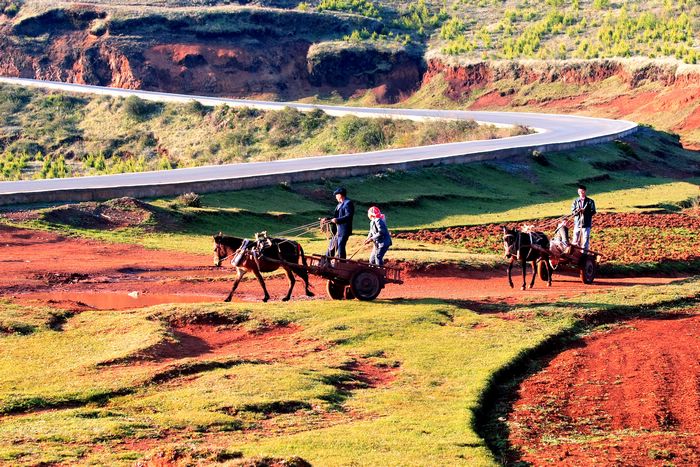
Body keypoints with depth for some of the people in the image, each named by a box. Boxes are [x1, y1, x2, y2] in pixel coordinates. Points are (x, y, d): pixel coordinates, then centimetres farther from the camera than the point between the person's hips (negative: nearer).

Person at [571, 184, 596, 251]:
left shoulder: (590, 201, 3)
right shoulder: (575, 201, 9)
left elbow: (593, 211, -3)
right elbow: (572, 213, 5)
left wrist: (585, 211, -19)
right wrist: (576, 211, -18)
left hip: (586, 224, -2)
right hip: (577, 223, 2)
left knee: (585, 240, -4)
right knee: (576, 241, 2)